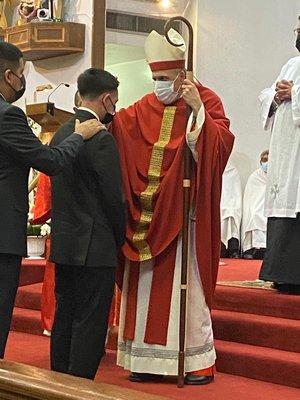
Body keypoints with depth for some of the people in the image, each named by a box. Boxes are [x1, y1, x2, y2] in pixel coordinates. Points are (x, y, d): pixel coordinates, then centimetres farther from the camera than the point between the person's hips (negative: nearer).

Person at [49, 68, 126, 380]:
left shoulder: (60, 135, 10)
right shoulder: (101, 139, -15)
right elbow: (113, 197, -13)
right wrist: (119, 239, 0)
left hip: (62, 244, 8)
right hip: (94, 248, -8)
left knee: (64, 319, 14)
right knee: (90, 324, -2)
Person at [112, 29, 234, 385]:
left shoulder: (206, 102, -3)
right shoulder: (144, 108, 11)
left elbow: (221, 146, -15)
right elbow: (118, 131, 6)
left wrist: (198, 111, -26)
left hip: (184, 212, -5)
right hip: (147, 212, 5)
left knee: (185, 284, -2)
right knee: (145, 283, 6)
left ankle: (198, 360, 8)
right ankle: (149, 358, 15)